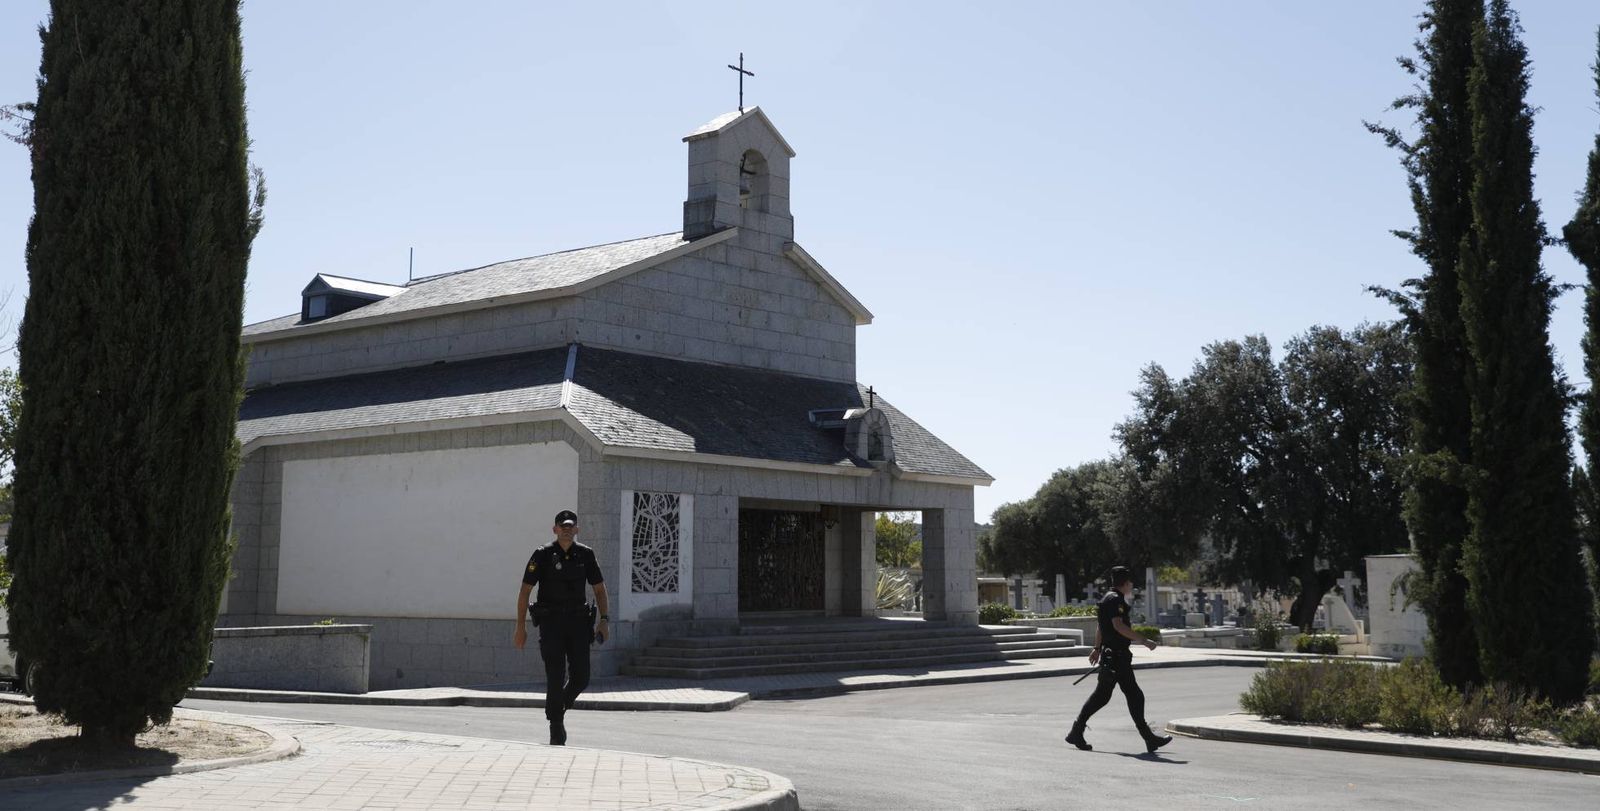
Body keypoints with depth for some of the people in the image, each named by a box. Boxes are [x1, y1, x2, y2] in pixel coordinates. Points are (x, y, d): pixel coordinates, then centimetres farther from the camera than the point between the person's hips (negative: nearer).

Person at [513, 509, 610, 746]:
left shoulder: (585, 554, 5)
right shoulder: (543, 555, -4)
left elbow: (600, 589, 9)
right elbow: (525, 590, -2)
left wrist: (605, 619, -3)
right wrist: (521, 627, -6)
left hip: (578, 622, 3)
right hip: (551, 622, -3)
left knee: (581, 677, 0)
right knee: (556, 677, -8)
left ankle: (558, 707, 29)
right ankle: (556, 732, 0)